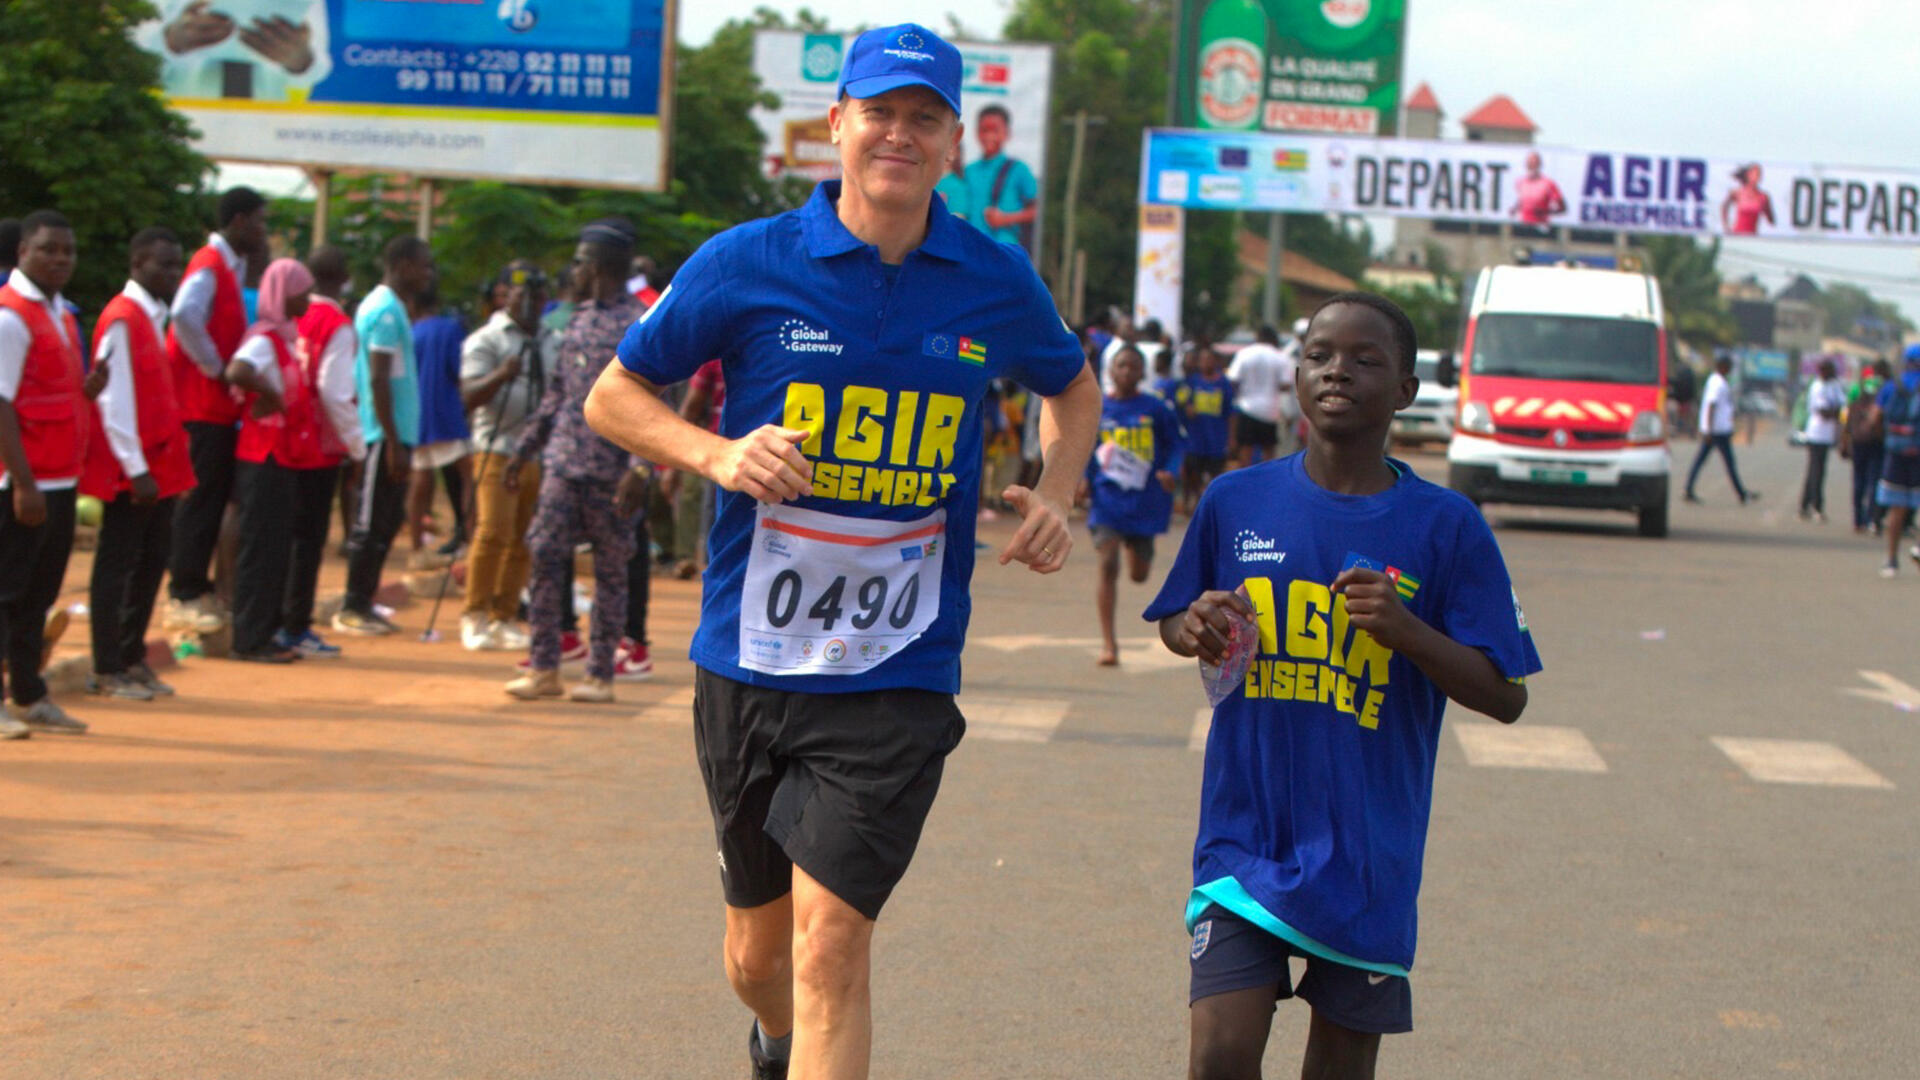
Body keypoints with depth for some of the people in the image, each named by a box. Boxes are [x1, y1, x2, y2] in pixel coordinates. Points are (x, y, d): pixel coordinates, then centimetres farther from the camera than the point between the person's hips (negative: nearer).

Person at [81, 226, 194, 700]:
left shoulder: (153, 315, 13)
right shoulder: (122, 318, -14)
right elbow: (113, 402, -18)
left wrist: (169, 462, 14)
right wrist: (136, 469, -19)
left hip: (158, 466, 9)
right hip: (129, 470, -9)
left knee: (152, 563, 13)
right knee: (116, 566, -1)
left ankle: (132, 660, 21)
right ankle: (108, 670, 6)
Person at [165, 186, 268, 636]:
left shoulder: (231, 266, 16)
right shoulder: (210, 266, -14)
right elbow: (184, 317, -30)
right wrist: (216, 368, -20)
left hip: (219, 404, 9)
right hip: (203, 403, -9)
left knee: (213, 496, 12)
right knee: (202, 496, -7)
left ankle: (196, 586, 18)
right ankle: (184, 597, -3)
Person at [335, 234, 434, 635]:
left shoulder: (383, 305, 17)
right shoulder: (387, 311, -14)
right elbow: (379, 381, -19)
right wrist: (394, 443, -21)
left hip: (395, 431, 10)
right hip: (387, 432, -10)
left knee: (387, 518, 12)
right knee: (374, 522, -5)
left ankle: (362, 603, 17)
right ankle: (353, 608, 0)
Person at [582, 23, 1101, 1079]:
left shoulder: (996, 281, 2)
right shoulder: (747, 263, -4)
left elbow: (1072, 388, 23)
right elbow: (613, 397, 4)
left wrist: (1054, 495, 3)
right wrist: (716, 455, -14)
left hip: (896, 676, -1)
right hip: (748, 664, 1)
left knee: (830, 944, -14)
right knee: (758, 954, 15)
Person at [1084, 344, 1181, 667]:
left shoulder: (1156, 408, -1)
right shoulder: (1095, 408, 1)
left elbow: (1174, 445, 5)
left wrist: (1169, 472, -13)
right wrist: (1086, 477, -3)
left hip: (1145, 500, 1)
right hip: (1108, 497, -1)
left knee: (1139, 574, 11)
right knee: (1108, 567, -13)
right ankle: (1108, 644, -8)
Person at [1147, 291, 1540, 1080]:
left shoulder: (1445, 527, -3)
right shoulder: (1236, 501, 2)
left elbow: (1505, 696, -4)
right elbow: (1172, 622, 17)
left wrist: (1407, 632, -20)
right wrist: (1197, 629, -7)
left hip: (1368, 854, 0)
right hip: (1246, 832, 0)